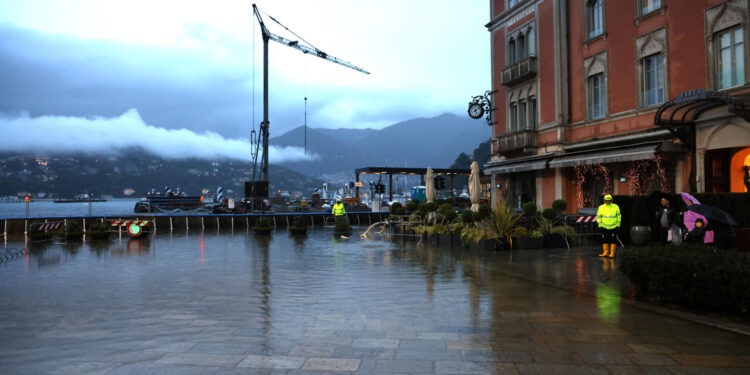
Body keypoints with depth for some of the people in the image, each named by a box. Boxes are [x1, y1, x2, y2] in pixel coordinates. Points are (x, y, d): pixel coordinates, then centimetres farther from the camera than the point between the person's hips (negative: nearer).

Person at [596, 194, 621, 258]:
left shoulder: (616, 207, -6)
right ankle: (606, 252, 15)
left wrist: (618, 226, -2)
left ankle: (612, 253, 2)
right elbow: (598, 217, 5)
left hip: (613, 227, -2)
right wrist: (600, 226, 1)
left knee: (613, 240, -3)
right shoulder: (601, 207, -4)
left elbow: (619, 217, 1)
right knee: (605, 240, 5)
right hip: (604, 227, 2)